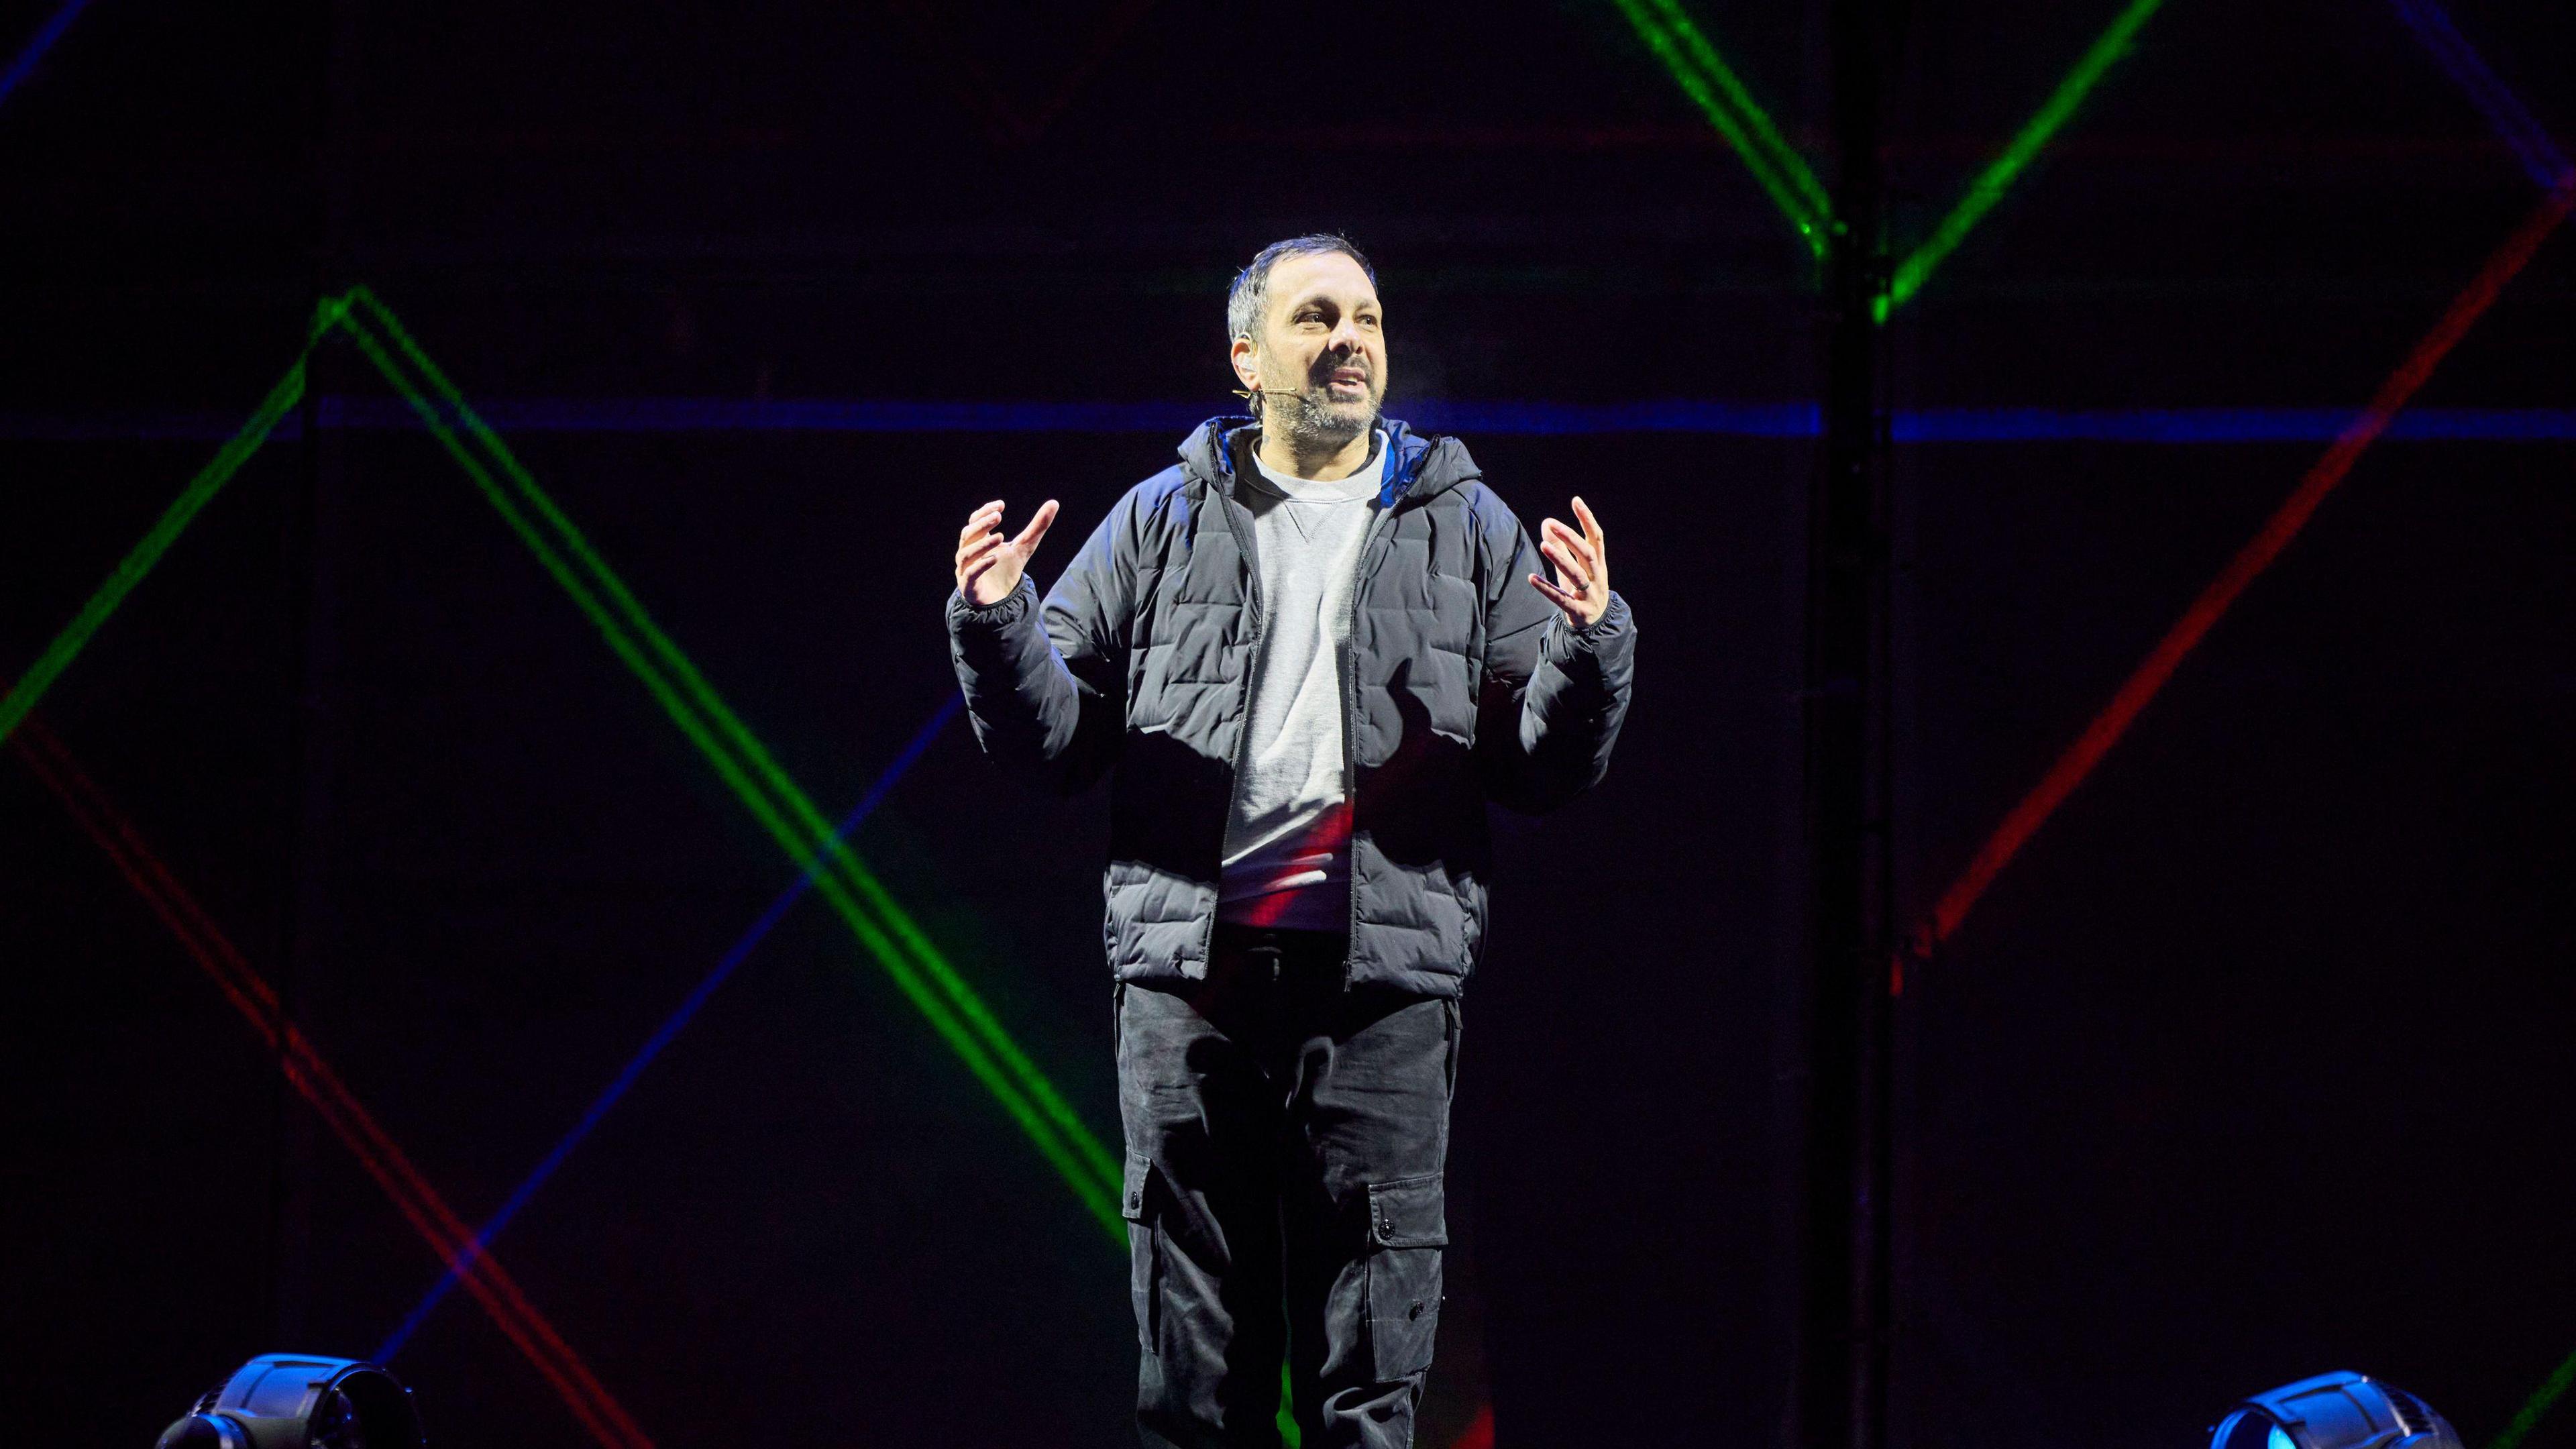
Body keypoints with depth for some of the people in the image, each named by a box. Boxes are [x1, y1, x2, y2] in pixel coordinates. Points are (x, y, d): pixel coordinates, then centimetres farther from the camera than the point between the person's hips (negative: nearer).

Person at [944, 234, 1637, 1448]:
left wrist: (1589, 647, -12)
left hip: (1385, 977, 0)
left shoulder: (1467, 528, 12)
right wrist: (999, 624, -7)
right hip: (1189, 971, 1)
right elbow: (1054, 741, 11)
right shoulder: (1160, 523, 13)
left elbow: (1546, 770, 7)